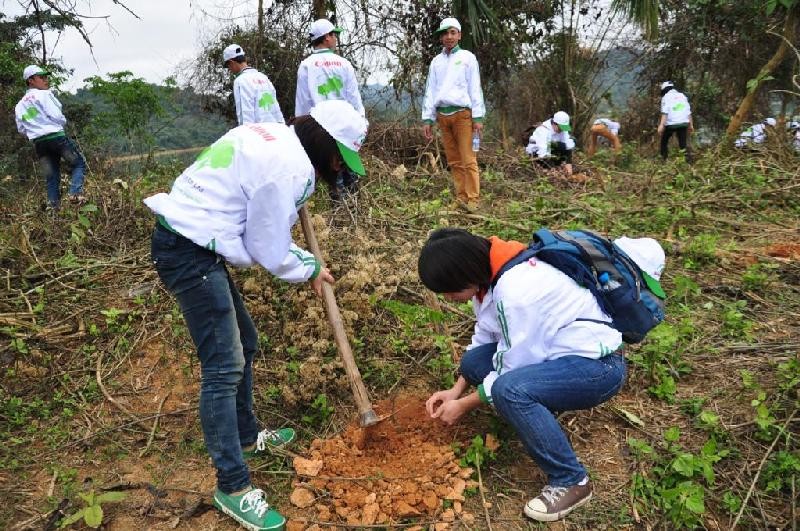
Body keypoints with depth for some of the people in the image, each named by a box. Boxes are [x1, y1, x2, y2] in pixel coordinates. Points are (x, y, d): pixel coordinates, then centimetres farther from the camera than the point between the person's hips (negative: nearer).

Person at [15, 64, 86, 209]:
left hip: (38, 142, 6)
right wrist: (63, 122, 7)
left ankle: (53, 204, 5)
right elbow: (56, 115, -13)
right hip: (56, 136, -6)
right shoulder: (44, 94, -3)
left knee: (51, 176, 11)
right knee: (78, 163, 4)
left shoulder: (20, 105, 17)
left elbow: (21, 129, 15)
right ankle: (75, 193, -16)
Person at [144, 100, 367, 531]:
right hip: (190, 254, -11)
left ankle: (246, 437, 36)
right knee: (224, 366, -7)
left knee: (243, 344, 19)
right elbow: (269, 253, -12)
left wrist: (305, 262, 14)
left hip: (186, 240, 11)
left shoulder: (270, 137, 12)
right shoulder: (290, 168, -18)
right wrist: (309, 269, 5)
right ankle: (233, 487, 4)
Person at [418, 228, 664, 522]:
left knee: (510, 391, -32)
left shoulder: (517, 292, -31)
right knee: (472, 361, 0)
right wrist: (456, 390, 2)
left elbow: (512, 371, -22)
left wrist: (463, 406, -9)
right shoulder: (490, 271, -3)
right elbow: (485, 337, 8)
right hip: (556, 352, 9)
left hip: (598, 366, -9)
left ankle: (570, 482, -13)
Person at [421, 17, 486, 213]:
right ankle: (461, 197, 9)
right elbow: (430, 91, 15)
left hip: (463, 113, -4)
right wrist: (427, 119, 6)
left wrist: (478, 117, -8)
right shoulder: (436, 61, 16)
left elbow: (475, 88, 1)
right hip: (443, 115, 4)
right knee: (453, 160, 5)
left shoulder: (467, 57, 6)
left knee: (468, 159, -9)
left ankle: (473, 199, -8)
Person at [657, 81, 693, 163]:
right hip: (683, 123, 4)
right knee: (683, 144, 6)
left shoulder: (666, 97, 0)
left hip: (671, 124, -4)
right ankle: (689, 160, -8)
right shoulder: (682, 96, 17)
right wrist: (691, 125, 17)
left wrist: (661, 125, -22)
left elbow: (665, 112, -15)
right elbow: (689, 112, 14)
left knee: (664, 142, 15)